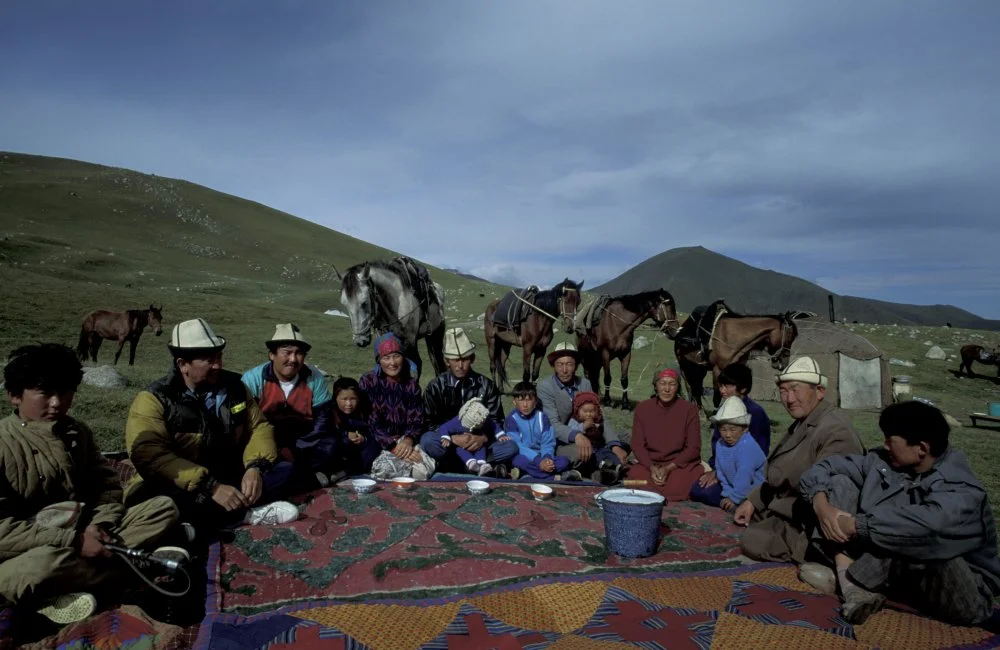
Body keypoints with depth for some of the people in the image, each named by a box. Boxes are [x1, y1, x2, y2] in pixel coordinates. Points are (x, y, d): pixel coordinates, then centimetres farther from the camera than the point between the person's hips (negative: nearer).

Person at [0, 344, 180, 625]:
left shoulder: (76, 431, 6)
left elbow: (107, 484, 8)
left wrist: (99, 525, -13)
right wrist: (73, 542, -25)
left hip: (83, 534, 6)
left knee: (164, 508, -5)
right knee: (42, 565, -41)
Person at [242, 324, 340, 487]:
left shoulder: (315, 378, -7)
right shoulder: (252, 379, -12)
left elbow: (321, 419, -4)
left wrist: (296, 450, -16)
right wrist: (278, 451, -22)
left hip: (304, 441, 1)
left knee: (329, 447, -24)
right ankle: (310, 479, -16)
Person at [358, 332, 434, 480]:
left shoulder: (411, 385, 9)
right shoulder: (368, 383, -2)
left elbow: (416, 420, 4)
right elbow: (371, 421, -8)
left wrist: (409, 440, -19)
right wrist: (393, 447, -19)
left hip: (405, 441, 3)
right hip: (377, 444, -2)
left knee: (424, 468, -27)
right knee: (386, 468, -35)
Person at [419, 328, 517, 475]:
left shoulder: (486, 385, 3)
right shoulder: (435, 387, 0)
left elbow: (497, 421, 2)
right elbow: (430, 423, -5)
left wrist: (483, 438, -19)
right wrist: (453, 438, -22)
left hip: (479, 444, 1)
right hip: (448, 444, -1)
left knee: (511, 447, -26)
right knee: (427, 441, -33)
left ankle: (450, 464, -22)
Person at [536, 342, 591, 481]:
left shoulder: (585, 384, 1)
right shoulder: (545, 386, -15)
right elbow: (553, 424, -24)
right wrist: (576, 435, -42)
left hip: (583, 440, 7)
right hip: (556, 445, -7)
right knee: (580, 453, -35)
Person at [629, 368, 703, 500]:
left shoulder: (689, 409, -4)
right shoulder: (642, 408, 1)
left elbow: (693, 448, -4)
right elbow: (637, 445, 0)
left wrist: (669, 468, -15)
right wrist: (651, 467, -18)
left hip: (681, 464, -1)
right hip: (649, 463, 2)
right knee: (635, 474, -29)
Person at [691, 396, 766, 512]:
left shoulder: (748, 447, -27)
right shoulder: (720, 444, -2)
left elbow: (744, 477, -27)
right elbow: (721, 472, 2)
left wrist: (734, 498, -20)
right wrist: (728, 493, -6)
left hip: (752, 489, -8)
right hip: (732, 486, 8)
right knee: (696, 490, -1)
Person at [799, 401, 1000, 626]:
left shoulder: (962, 493, -24)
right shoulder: (884, 463, -4)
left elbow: (924, 525, -45)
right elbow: (828, 466, 0)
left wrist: (855, 525, -36)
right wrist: (821, 504, -20)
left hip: (964, 594, -6)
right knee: (840, 482, -4)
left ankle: (846, 577, -21)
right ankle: (851, 580, -20)